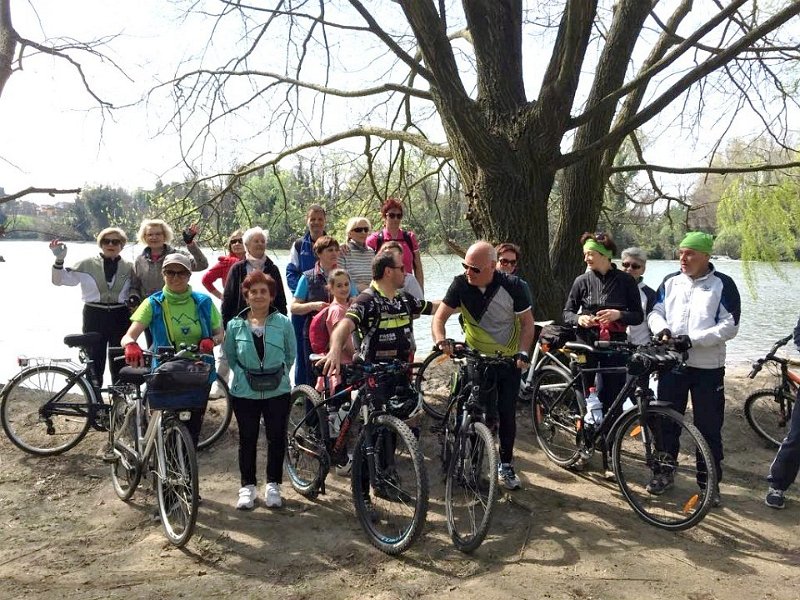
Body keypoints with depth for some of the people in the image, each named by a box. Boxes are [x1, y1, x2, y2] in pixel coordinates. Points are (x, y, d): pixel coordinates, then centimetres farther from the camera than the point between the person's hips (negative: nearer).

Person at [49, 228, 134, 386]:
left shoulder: (128, 267, 7)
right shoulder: (87, 264, 1)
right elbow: (59, 280, 0)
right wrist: (59, 260, -14)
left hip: (120, 317, 1)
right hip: (94, 316, -1)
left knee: (120, 361, 6)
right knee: (94, 360, 2)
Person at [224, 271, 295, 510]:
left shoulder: (284, 323, -5)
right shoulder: (235, 325, -3)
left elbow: (291, 354, 8)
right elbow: (229, 355, 10)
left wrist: (280, 373, 1)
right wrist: (242, 373, 1)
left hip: (277, 392, 0)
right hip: (244, 393, 0)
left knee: (277, 438, 8)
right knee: (248, 439, 11)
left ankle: (273, 485, 25)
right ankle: (247, 486, 25)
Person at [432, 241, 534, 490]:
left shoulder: (512, 286, -16)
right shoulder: (461, 284, -13)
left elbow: (527, 322, -7)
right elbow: (440, 317, -11)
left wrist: (523, 352, -19)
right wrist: (441, 341, -31)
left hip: (508, 360, -1)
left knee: (507, 413, 1)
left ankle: (505, 466, 18)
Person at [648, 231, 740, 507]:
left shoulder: (723, 285, -7)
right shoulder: (670, 282, 6)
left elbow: (729, 327, -12)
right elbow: (655, 313, 9)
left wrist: (692, 339, -21)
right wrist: (663, 330, -13)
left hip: (707, 368, -3)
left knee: (709, 428, 5)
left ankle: (711, 482, 19)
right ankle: (664, 473, 27)